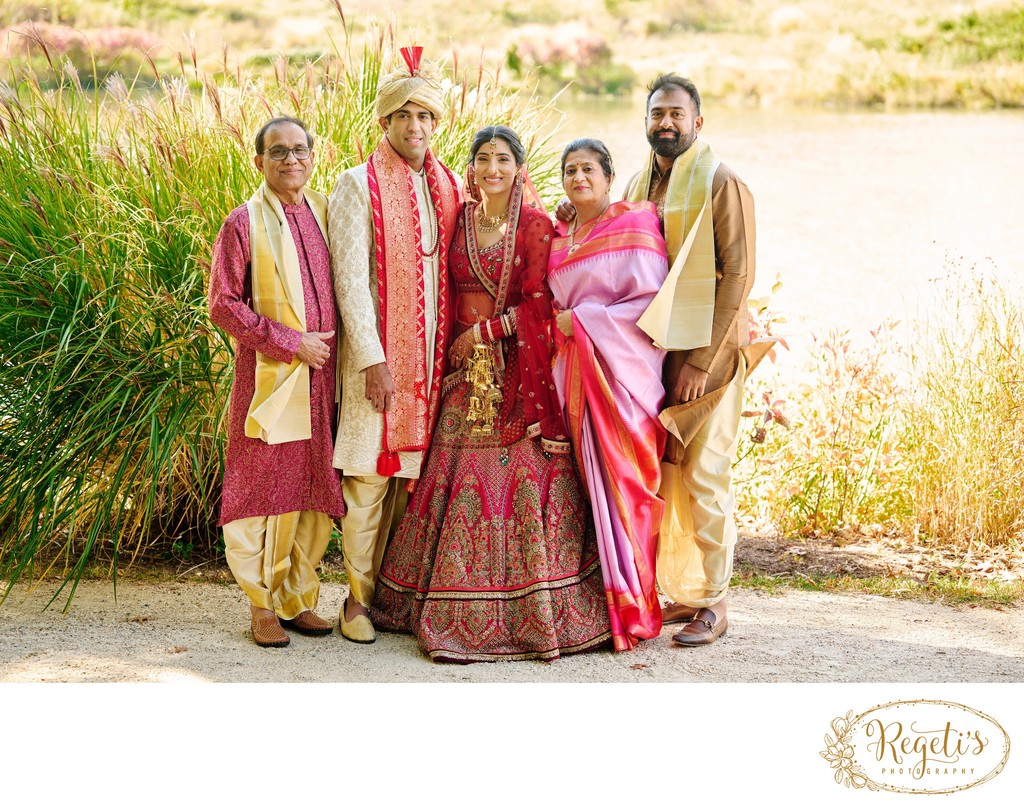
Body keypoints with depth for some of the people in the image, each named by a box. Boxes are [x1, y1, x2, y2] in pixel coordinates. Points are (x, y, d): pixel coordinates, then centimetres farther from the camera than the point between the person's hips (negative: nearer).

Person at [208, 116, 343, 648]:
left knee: (317, 492, 6)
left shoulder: (325, 213, 11)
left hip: (322, 379, 5)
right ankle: (263, 605, 9)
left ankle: (299, 597, 17)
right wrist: (292, 343, -12)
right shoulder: (244, 224, -3)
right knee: (267, 489, -1)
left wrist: (341, 351, 7)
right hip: (269, 379, -4)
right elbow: (224, 306, -8)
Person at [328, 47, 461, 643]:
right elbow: (351, 280, -8)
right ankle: (359, 597, 5)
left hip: (434, 356, 4)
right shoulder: (359, 187, -2)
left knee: (417, 474, 6)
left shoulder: (449, 188, 12)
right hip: (380, 355, -4)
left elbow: (461, 274, 15)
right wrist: (372, 359, -14)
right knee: (372, 478, -3)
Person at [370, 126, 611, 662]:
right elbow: (448, 292, 14)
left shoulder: (535, 225, -2)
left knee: (520, 481, -7)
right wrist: (454, 342, 2)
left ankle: (531, 611, 1)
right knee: (460, 480, 3)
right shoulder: (459, 220, 11)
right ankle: (459, 611, 11)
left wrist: (484, 330, -8)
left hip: (518, 371, -4)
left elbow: (539, 305, -6)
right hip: (466, 374, 4)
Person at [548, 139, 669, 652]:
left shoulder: (634, 226, -1)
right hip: (573, 371, 6)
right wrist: (562, 326, 8)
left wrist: (583, 320, -11)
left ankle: (629, 606, -3)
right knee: (585, 481, 0)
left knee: (618, 480, -9)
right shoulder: (559, 238, 17)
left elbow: (649, 301, -10)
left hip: (621, 369, -5)